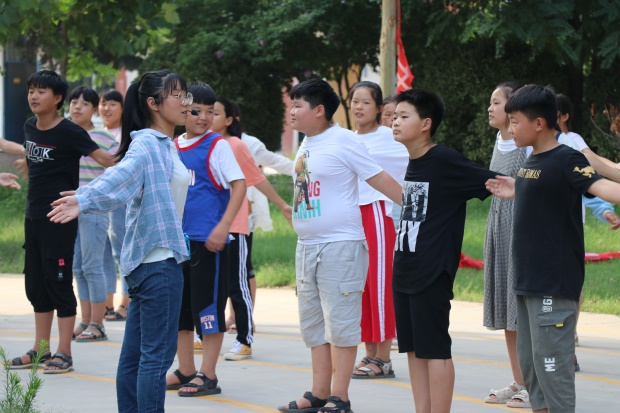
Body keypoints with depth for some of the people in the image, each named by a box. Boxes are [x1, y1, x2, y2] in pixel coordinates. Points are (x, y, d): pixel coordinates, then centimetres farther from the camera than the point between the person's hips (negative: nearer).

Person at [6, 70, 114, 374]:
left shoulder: (69, 132, -14)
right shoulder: (30, 128, 7)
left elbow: (103, 158, -18)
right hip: (34, 215, 7)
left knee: (59, 282, -4)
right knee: (36, 284, 12)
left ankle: (64, 353, 1)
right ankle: (40, 349, 20)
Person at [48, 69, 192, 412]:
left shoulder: (166, 146, 14)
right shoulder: (146, 145, -15)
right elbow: (118, 177, -31)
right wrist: (82, 201, -47)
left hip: (147, 261, 10)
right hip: (159, 259, -10)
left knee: (135, 353, 11)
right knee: (157, 353, -9)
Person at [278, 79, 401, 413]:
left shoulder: (344, 141, -10)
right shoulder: (306, 144, 13)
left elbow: (379, 179, -10)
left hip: (341, 244, -9)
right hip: (307, 245, 9)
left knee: (340, 322, -5)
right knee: (313, 323, 12)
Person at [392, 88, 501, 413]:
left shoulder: (445, 161, -13)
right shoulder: (412, 163, 11)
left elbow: (495, 183, -13)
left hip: (432, 273, -8)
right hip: (404, 270, 8)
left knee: (434, 349, -4)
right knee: (413, 348, 10)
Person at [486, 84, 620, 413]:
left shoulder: (567, 160, -14)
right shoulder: (532, 161, 11)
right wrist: (515, 192, 35)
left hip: (555, 284, -9)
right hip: (527, 281, 9)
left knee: (551, 361, -8)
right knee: (529, 360, 14)